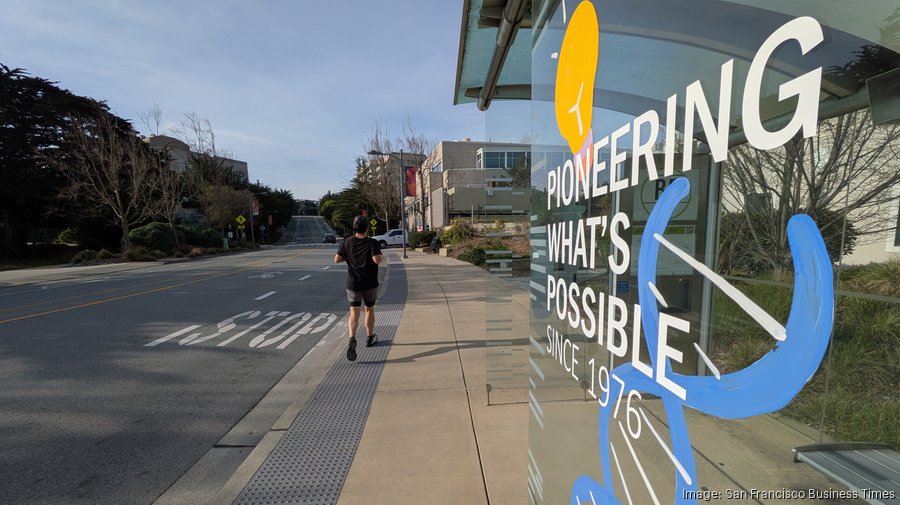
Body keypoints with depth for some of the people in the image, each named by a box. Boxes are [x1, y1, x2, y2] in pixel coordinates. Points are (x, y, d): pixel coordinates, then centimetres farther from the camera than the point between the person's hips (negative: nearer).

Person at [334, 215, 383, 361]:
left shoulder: (347, 242, -1)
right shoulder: (372, 242, -11)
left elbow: (337, 259, 2)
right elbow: (377, 260, -23)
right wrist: (378, 256, -2)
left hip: (353, 283, 1)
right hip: (370, 283, -1)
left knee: (354, 312, 0)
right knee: (369, 310, 18)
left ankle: (352, 339, -23)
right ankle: (370, 338, 32)